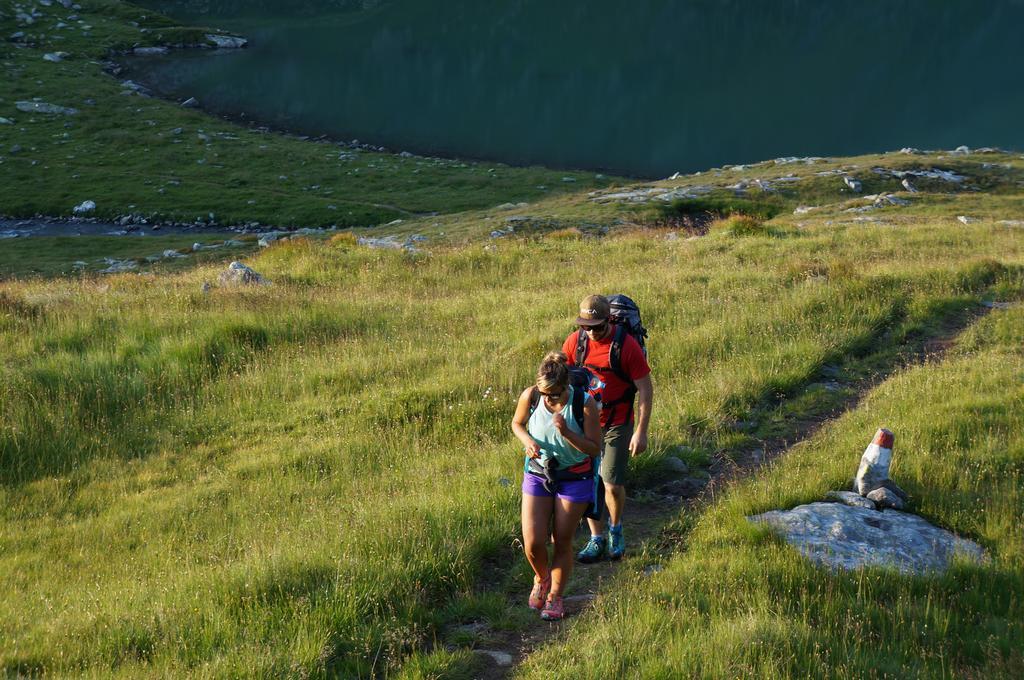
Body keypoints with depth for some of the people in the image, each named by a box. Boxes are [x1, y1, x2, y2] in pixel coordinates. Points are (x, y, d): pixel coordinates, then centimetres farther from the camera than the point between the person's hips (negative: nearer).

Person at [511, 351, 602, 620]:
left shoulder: (585, 404, -22)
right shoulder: (530, 396, -15)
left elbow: (595, 448, -15)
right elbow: (517, 423, 6)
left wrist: (566, 432, -31)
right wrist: (528, 441, -16)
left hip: (574, 479, -2)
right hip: (537, 474, 2)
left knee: (562, 542, 5)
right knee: (533, 543, -3)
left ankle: (555, 596, 26)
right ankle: (541, 579, 30)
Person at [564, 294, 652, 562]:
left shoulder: (627, 345, -17)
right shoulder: (575, 342, -7)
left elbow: (645, 389, -11)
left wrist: (641, 431, -13)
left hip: (617, 425, -3)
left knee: (613, 485, -3)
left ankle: (615, 528, 26)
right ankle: (596, 539, 19)